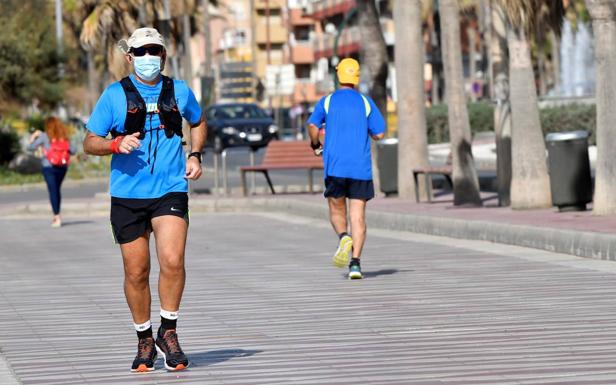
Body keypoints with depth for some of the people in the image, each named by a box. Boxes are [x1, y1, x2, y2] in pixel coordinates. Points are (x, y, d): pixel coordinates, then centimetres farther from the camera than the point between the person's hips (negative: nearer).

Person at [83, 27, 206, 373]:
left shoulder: (179, 91, 6)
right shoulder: (115, 95, 0)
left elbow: (199, 122, 26)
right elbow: (90, 143, 3)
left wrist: (195, 155, 10)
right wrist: (116, 144, -17)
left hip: (170, 191, 0)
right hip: (127, 195, 0)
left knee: (172, 260, -19)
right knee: (136, 272, 4)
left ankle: (169, 332, -1)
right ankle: (145, 341, 22)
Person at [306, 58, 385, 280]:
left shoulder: (327, 101, 4)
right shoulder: (366, 103, 4)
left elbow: (312, 126, -8)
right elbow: (379, 134, 1)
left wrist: (315, 145, 11)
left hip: (335, 167, 0)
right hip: (361, 169, 0)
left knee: (336, 212, 15)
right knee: (358, 217, 1)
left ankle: (343, 237, -15)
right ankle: (355, 263, -9)